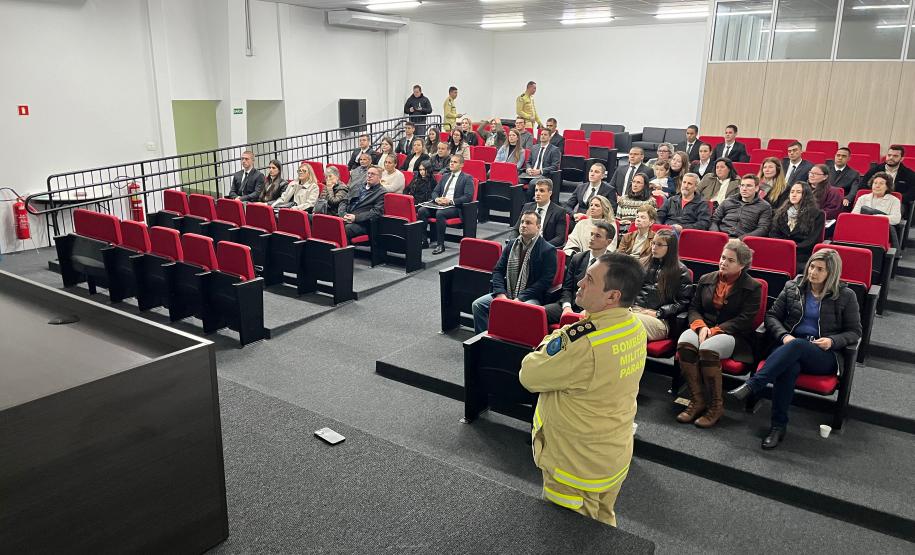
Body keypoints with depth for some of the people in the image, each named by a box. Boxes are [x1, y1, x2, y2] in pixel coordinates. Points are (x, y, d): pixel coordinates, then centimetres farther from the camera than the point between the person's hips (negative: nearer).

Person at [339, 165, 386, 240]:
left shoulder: (382, 193, 5)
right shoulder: (355, 188, 25)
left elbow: (376, 212, -7)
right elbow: (343, 202, 18)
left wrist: (355, 217, -15)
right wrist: (343, 214, -4)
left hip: (361, 224, -5)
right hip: (344, 219, 5)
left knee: (346, 228, -35)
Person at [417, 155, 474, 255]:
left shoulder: (467, 178, 3)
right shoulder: (445, 176, 22)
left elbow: (468, 197, -10)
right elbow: (435, 192, 20)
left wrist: (450, 201, -19)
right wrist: (437, 199, -5)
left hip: (455, 208, -6)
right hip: (439, 205, 6)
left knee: (440, 213, -36)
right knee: (421, 211, -20)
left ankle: (440, 244, -28)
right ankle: (423, 241, -15)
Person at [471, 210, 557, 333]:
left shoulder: (547, 250, -5)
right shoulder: (511, 245, 14)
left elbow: (545, 281, -12)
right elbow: (498, 270, 11)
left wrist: (520, 299, -17)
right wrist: (500, 293, -8)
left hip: (530, 297, -6)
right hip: (506, 294, 6)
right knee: (477, 305, -11)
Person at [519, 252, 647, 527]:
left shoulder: (583, 341, -34)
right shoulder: (635, 327, -6)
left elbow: (529, 376, -20)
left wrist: (552, 340, -7)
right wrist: (563, 339, -4)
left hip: (576, 463, -7)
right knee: (602, 523, 27)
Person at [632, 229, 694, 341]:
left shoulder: (681, 272, 10)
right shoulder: (643, 263, 24)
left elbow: (683, 302, 2)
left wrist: (658, 313, -8)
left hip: (660, 319, -3)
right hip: (634, 309, 4)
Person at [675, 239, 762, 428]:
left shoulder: (752, 287, 3)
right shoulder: (706, 280, 17)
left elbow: (744, 320, -7)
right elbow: (694, 308, 14)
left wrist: (716, 330, -17)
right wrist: (701, 326, -9)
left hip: (732, 334, -4)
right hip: (703, 327, 4)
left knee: (708, 349, -37)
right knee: (684, 343, -32)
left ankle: (716, 406, -21)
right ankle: (696, 401, -22)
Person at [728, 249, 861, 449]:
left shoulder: (845, 296, 6)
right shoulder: (793, 288, 11)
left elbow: (854, 332, 9)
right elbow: (772, 316, 10)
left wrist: (832, 341, -12)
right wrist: (784, 335, -10)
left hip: (824, 355, -1)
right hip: (790, 347, 2)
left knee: (796, 346, -39)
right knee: (790, 367, -38)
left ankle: (751, 386, -45)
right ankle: (778, 425, -29)